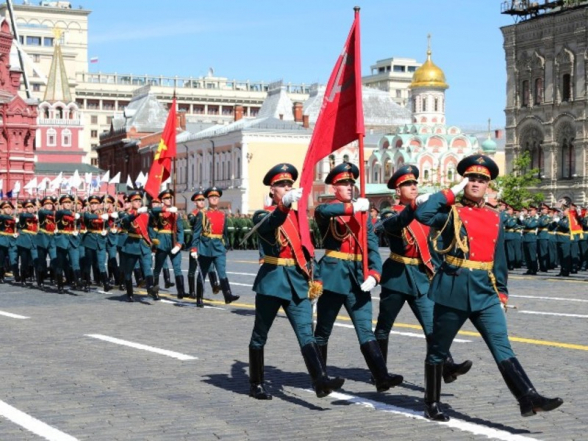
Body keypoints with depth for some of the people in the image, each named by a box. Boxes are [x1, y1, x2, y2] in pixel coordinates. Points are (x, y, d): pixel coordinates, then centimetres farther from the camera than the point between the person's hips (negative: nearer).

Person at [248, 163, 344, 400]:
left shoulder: (297, 216, 14)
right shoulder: (262, 215, -3)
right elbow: (270, 223, -29)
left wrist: (311, 278, 11)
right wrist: (285, 204, -49)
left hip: (297, 282, 4)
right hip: (271, 280, -4)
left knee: (306, 333, -9)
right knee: (260, 335, 7)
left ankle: (321, 380, -21)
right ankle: (256, 384, 18)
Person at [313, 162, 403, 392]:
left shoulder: (363, 214, 12)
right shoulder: (328, 211, 1)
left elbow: (373, 248, 4)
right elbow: (321, 211, -27)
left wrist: (373, 275, -12)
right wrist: (352, 208, -34)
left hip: (358, 276, 3)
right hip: (333, 274, -3)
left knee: (366, 330, -4)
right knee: (323, 330, 8)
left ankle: (382, 377, -14)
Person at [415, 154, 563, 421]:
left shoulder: (494, 218, 12)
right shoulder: (451, 212, -3)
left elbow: (498, 258, 18)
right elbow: (422, 214, -22)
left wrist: (501, 291, 12)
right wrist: (451, 192, -13)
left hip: (485, 291, 4)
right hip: (453, 289, -4)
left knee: (502, 346, -5)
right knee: (438, 350, 8)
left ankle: (528, 398, -13)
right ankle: (432, 405, 20)